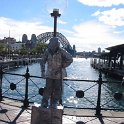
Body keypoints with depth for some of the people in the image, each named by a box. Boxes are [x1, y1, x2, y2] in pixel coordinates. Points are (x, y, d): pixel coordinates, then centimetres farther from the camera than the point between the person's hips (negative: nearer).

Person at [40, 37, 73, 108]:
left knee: (57, 89, 8)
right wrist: (43, 71, -1)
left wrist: (62, 67, -11)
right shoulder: (48, 51, -5)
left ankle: (55, 103, 21)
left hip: (58, 75, -1)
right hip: (49, 74, 1)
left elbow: (70, 59, -10)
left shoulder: (61, 51, -13)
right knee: (48, 88, 0)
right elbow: (43, 61, 5)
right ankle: (44, 103, 11)